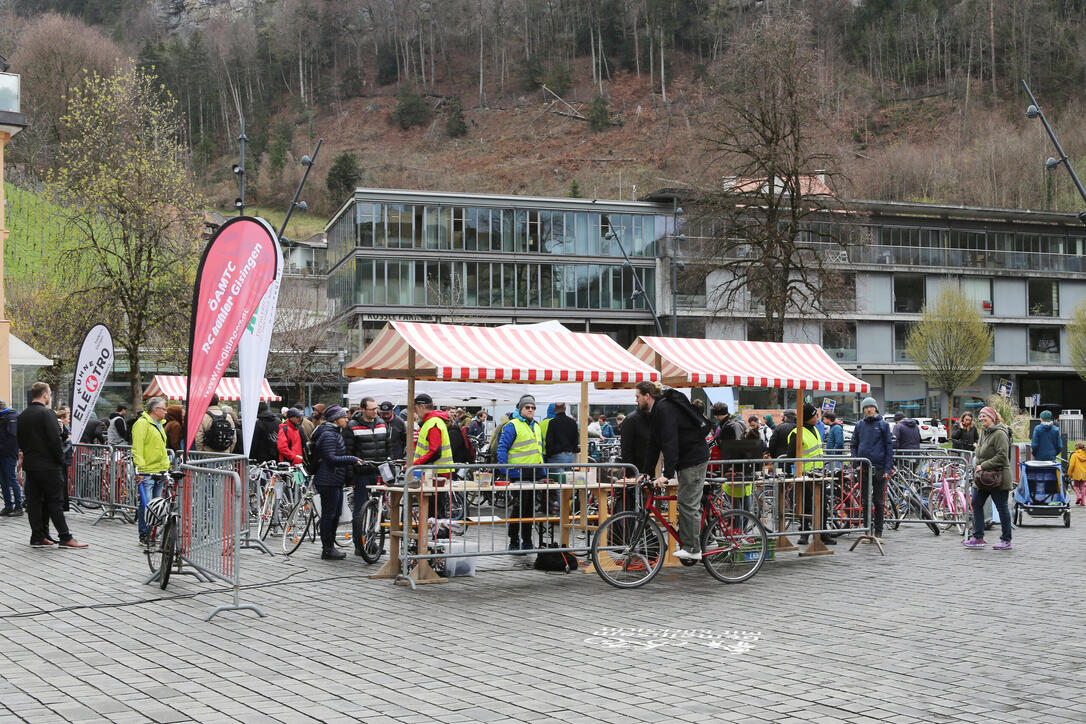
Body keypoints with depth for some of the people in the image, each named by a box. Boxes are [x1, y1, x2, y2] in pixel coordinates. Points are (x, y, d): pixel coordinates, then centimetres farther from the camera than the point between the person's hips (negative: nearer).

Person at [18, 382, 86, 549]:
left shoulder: (23, 416, 10)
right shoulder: (46, 413, -14)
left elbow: (20, 441, 16)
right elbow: (54, 440, -18)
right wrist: (61, 460, -8)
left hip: (30, 465, 7)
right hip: (48, 465, -7)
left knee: (34, 501, 9)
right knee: (55, 502, -4)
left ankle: (37, 537, 11)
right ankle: (65, 538, -3)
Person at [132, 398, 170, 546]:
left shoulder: (159, 425, 20)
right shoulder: (142, 423, -9)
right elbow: (137, 448, -14)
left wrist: (166, 467, 24)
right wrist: (139, 468, -19)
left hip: (160, 473, 9)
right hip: (146, 474, -9)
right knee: (146, 505, -9)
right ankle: (144, 536, -2)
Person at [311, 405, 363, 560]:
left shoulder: (335, 433, 18)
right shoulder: (328, 435, -16)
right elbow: (331, 458, -24)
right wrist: (353, 460, -21)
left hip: (336, 481, 10)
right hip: (328, 481, -10)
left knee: (335, 514, 14)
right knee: (328, 514, -4)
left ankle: (330, 546, 22)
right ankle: (327, 550, 2)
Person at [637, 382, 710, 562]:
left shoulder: (664, 409, -20)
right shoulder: (655, 412, 12)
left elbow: (670, 442, -27)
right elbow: (653, 445, 15)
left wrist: (667, 474, -30)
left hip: (694, 459, -11)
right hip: (686, 460, 11)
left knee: (688, 504, -9)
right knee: (689, 503, 12)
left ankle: (692, 549, -5)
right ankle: (693, 546, 17)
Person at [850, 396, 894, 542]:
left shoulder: (883, 425, 1)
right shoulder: (859, 425, 9)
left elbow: (889, 447, 0)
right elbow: (854, 445, 14)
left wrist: (888, 469, -7)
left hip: (880, 468, -2)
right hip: (864, 469, 2)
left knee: (879, 502, 2)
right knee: (866, 501, 4)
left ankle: (878, 532, 9)